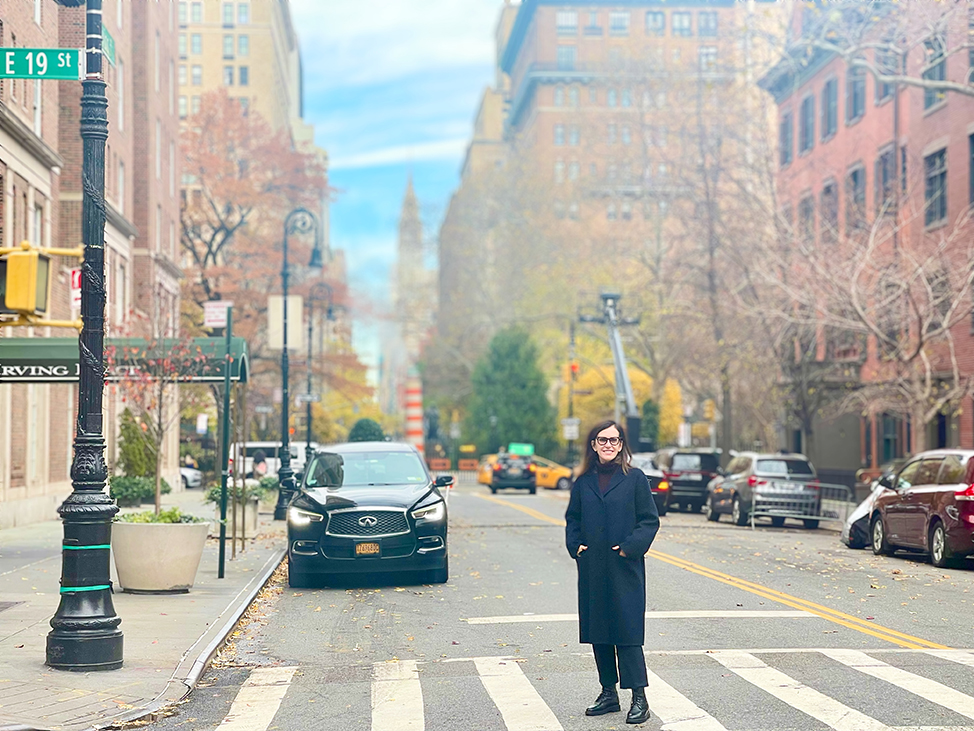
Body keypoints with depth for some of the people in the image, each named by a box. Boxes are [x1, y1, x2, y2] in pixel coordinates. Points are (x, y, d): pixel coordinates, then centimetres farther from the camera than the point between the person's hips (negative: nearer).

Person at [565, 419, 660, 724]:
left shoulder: (635, 479, -3)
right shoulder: (583, 482, 7)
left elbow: (650, 520, -3)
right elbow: (573, 519, 16)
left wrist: (631, 547, -13)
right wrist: (575, 545, 0)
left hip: (625, 569, -4)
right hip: (592, 570, 5)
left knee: (627, 631, -6)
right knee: (597, 631, 9)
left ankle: (639, 698, -1)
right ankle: (608, 693, 20)